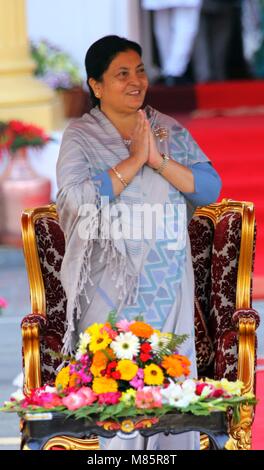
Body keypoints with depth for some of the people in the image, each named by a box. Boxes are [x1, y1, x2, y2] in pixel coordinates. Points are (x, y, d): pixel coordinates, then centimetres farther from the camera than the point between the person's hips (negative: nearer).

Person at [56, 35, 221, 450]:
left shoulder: (171, 131, 9)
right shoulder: (80, 137, -1)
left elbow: (211, 188, -2)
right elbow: (78, 200, -17)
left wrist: (159, 161, -15)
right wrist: (134, 160, -17)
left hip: (169, 287, 3)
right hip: (111, 287, -3)